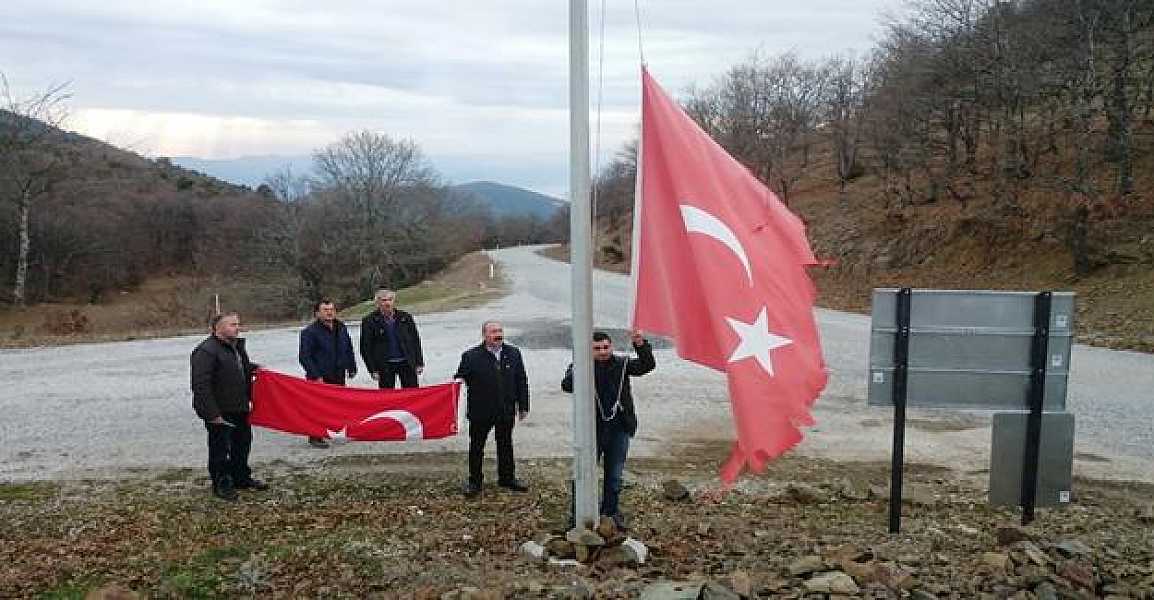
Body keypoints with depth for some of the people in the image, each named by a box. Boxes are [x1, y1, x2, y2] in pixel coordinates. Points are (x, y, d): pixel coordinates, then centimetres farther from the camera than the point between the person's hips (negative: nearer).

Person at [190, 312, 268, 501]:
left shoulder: (236, 345, 11)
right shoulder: (206, 351, -19)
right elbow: (201, 385, -24)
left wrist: (253, 368, 10)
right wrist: (212, 413, -25)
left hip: (239, 408, 9)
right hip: (219, 411, -9)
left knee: (242, 441, 18)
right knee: (220, 448, 1)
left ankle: (242, 478, 34)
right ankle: (221, 484, 15)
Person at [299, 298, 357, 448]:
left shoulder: (341, 328, 12)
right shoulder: (309, 332, -8)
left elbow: (349, 350, 22)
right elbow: (305, 357, -11)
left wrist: (352, 368, 16)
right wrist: (316, 376, -16)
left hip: (338, 376, 6)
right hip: (319, 379, -6)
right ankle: (315, 437, 6)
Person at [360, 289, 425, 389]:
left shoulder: (406, 317, 5)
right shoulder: (369, 321, -2)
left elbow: (415, 340, 9)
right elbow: (366, 347, -1)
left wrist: (419, 363, 4)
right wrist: (373, 370, -6)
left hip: (406, 362, 2)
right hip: (384, 365, -1)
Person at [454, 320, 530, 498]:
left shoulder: (513, 353, 2)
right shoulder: (471, 356, -9)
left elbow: (521, 381, 6)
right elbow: (460, 376, -1)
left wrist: (523, 406, 5)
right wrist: (458, 380, -25)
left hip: (506, 410, 3)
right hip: (480, 411, -3)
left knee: (505, 445, 16)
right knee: (476, 446, 10)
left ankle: (507, 478, 32)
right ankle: (474, 481, 24)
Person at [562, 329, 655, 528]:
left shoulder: (622, 363, 2)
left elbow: (648, 365, -6)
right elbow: (567, 385, -21)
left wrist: (641, 346, -24)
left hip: (619, 428, 3)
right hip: (592, 428, -2)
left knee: (614, 474, 14)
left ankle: (611, 510, 30)